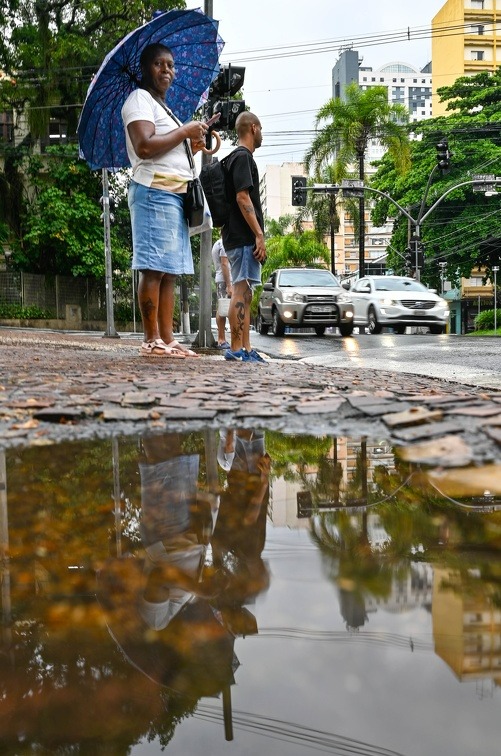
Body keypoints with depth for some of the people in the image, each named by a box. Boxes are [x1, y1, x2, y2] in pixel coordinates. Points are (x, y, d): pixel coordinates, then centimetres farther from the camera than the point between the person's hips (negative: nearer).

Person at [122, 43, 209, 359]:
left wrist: (191, 146, 15)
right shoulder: (140, 99, -2)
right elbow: (145, 146, -19)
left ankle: (168, 338, 5)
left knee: (170, 272, 4)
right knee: (154, 268, -12)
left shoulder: (162, 106, 28)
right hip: (155, 192, -10)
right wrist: (184, 131, -10)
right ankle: (152, 341, -12)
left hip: (175, 194, 10)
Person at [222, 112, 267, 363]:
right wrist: (259, 234, -19)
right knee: (241, 290, -12)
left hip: (238, 237, 10)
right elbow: (242, 197, -17)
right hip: (243, 237, -10)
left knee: (244, 293, 7)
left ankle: (246, 349, 8)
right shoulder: (242, 157, -7)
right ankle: (236, 349, -14)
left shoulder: (237, 157, 24)